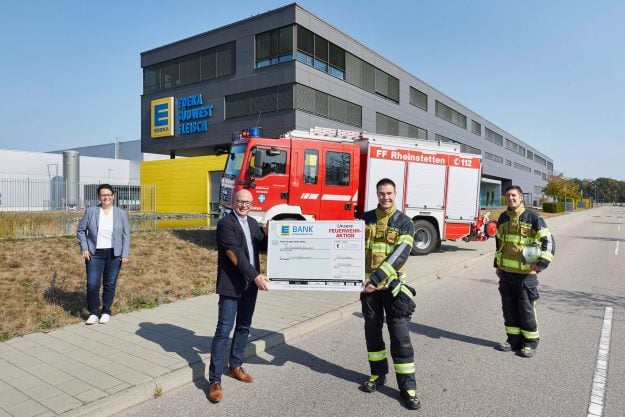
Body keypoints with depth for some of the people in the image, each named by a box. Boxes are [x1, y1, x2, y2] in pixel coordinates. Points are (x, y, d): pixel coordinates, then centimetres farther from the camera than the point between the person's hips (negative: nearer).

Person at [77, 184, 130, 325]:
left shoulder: (121, 213, 3)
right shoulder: (90, 211, 2)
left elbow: (126, 235, 3)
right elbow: (81, 230, 8)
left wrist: (125, 254, -4)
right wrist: (84, 248, -3)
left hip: (114, 255, 0)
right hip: (94, 254, 0)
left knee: (110, 284, 6)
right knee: (92, 284, -2)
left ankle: (106, 312, 21)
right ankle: (93, 312, 15)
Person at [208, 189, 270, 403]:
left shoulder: (252, 223, 12)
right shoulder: (225, 223, -12)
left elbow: (263, 245, 13)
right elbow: (236, 254, -20)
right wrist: (255, 276, -24)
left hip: (250, 284, 7)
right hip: (232, 285, -7)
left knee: (243, 327, 16)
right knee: (224, 330, -4)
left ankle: (235, 366, 32)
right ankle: (214, 380, 4)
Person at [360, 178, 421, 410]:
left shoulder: (404, 223, -5)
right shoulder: (366, 219, 5)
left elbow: (400, 255, -16)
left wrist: (376, 278, -24)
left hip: (392, 285, -3)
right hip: (368, 284, 3)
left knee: (400, 335, -1)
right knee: (372, 331, 13)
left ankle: (407, 386, 9)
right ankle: (378, 374, 30)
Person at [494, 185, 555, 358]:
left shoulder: (532, 217, -8)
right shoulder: (503, 218, 10)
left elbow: (548, 240, -10)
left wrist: (543, 262, -20)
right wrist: (497, 265, 21)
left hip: (525, 273, -5)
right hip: (506, 272, 5)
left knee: (526, 309, 3)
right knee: (509, 308, 12)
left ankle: (530, 343, 18)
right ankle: (513, 339, 25)